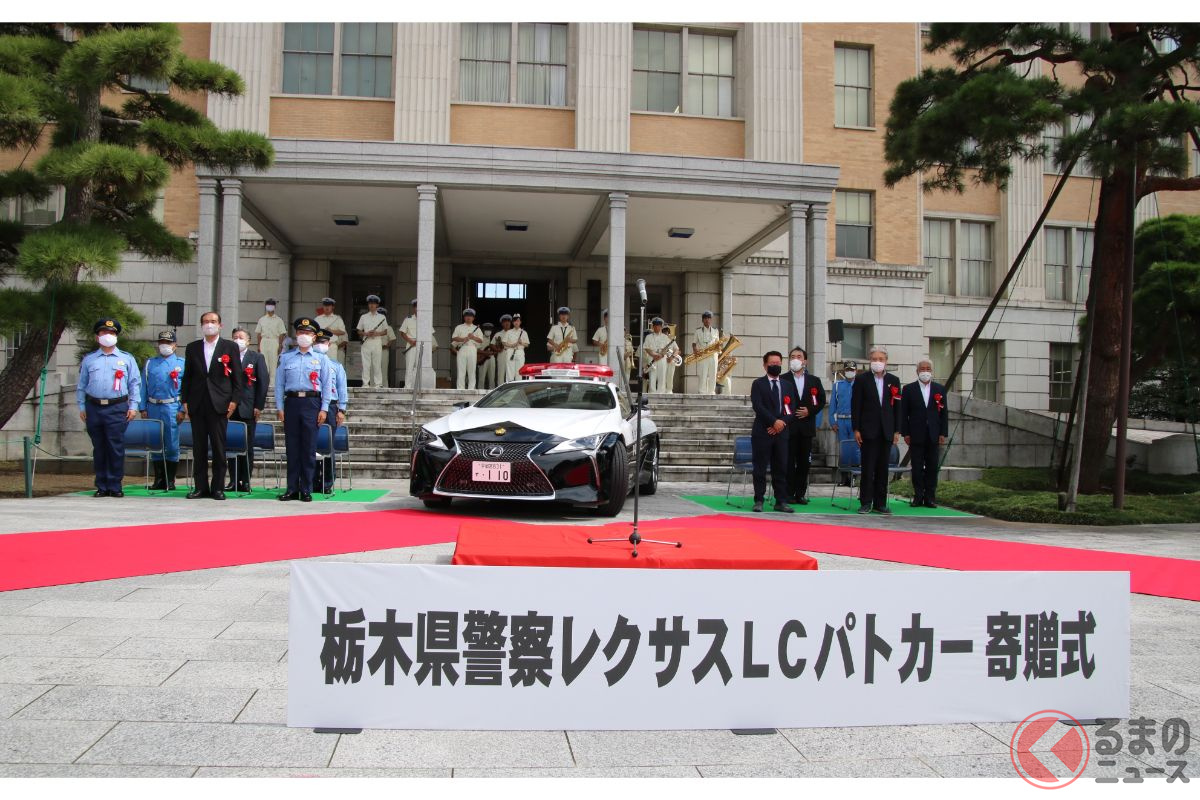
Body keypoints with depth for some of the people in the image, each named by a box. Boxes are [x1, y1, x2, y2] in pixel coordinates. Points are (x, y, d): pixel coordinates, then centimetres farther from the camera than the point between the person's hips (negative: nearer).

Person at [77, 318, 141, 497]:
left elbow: (135, 384, 9)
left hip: (117, 408, -2)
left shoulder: (127, 359, 10)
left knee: (116, 448, -6)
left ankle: (115, 486, 1)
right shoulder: (88, 360, 15)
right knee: (99, 449, 5)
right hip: (94, 407, 2)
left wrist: (133, 406, 1)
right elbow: (81, 385, 16)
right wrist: (81, 407, 9)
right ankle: (101, 487, 11)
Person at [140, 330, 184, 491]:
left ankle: (170, 480, 6)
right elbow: (143, 387, 11)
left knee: (172, 445, -2)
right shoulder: (149, 363, 13)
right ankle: (159, 479, 14)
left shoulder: (181, 364, 5)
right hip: (153, 408, 3)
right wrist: (143, 408, 3)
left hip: (172, 408, -3)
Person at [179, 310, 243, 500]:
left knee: (218, 447, -1)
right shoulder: (192, 348, 12)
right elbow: (187, 376, 13)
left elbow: (237, 376, 3)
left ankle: (218, 487, 5)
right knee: (199, 447, 5)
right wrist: (185, 401, 5)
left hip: (219, 404, -3)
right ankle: (200, 486, 11)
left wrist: (234, 400, -5)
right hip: (197, 404, 3)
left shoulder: (230, 347, 5)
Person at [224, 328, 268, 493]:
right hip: (230, 408, 2)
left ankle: (245, 481, 7)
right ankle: (233, 480, 8)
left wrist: (259, 406, -6)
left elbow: (263, 383, 1)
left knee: (247, 446, 2)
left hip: (248, 409, -2)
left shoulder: (257, 358, 5)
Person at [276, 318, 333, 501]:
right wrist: (279, 407, 2)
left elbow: (327, 385, 6)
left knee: (308, 448, -1)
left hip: (312, 403, -1)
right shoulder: (286, 358, 13)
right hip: (291, 402, 1)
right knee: (292, 447, 3)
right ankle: (292, 489, 9)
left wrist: (324, 409, -2)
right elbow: (279, 384, 10)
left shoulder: (321, 359, 10)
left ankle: (306, 490, 5)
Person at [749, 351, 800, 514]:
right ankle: (759, 500, 5)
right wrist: (774, 421, -16)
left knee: (781, 468, 3)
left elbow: (792, 409, 8)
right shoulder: (758, 384, 3)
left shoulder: (788, 386, 15)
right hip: (762, 432, -3)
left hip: (781, 432, 3)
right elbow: (758, 406, -10)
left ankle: (781, 501, 8)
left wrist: (782, 423, -7)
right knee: (760, 468, -1)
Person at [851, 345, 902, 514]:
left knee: (883, 468, 6)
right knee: (868, 467, -3)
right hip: (868, 431, -3)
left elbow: (897, 407, 9)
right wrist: (856, 429, -7)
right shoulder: (861, 379, 1)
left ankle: (880, 503, 11)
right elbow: (855, 406, -1)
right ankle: (865, 503, 1)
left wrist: (897, 431, 4)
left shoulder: (894, 380, 10)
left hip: (886, 431, 3)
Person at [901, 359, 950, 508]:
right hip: (916, 436, -1)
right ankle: (918, 496, 7)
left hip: (933, 436, 2)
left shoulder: (940, 389, 9)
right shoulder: (908, 389, 3)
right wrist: (905, 433, -5)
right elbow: (903, 413, 1)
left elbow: (944, 412, 7)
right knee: (917, 468, 2)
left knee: (932, 468, 3)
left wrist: (943, 433, 0)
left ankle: (930, 497, 8)